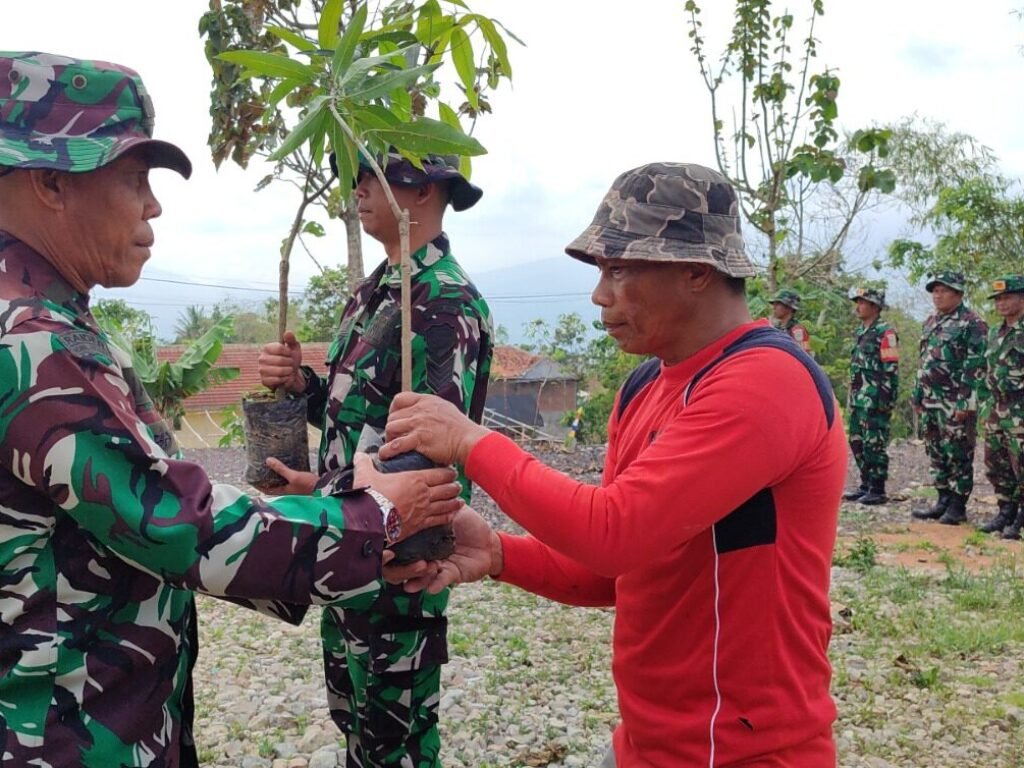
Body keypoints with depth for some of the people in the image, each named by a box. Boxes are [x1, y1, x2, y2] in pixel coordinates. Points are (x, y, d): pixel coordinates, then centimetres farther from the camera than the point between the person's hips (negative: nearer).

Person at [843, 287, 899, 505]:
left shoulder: (885, 332, -10)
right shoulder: (861, 332, 17)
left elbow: (891, 369, -15)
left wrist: (886, 399, -19)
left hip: (875, 401, -9)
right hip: (858, 400, 9)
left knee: (874, 445, -5)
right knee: (857, 443, 12)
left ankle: (878, 490, 1)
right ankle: (866, 485, 21)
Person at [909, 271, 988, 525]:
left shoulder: (972, 324, -8)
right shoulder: (930, 322, 16)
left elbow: (975, 367, -14)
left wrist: (967, 403, -18)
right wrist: (917, 395, 18)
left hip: (956, 405, -8)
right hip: (930, 402, 8)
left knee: (959, 456, -1)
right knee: (936, 454, 12)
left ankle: (957, 506, 5)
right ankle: (943, 501, 20)